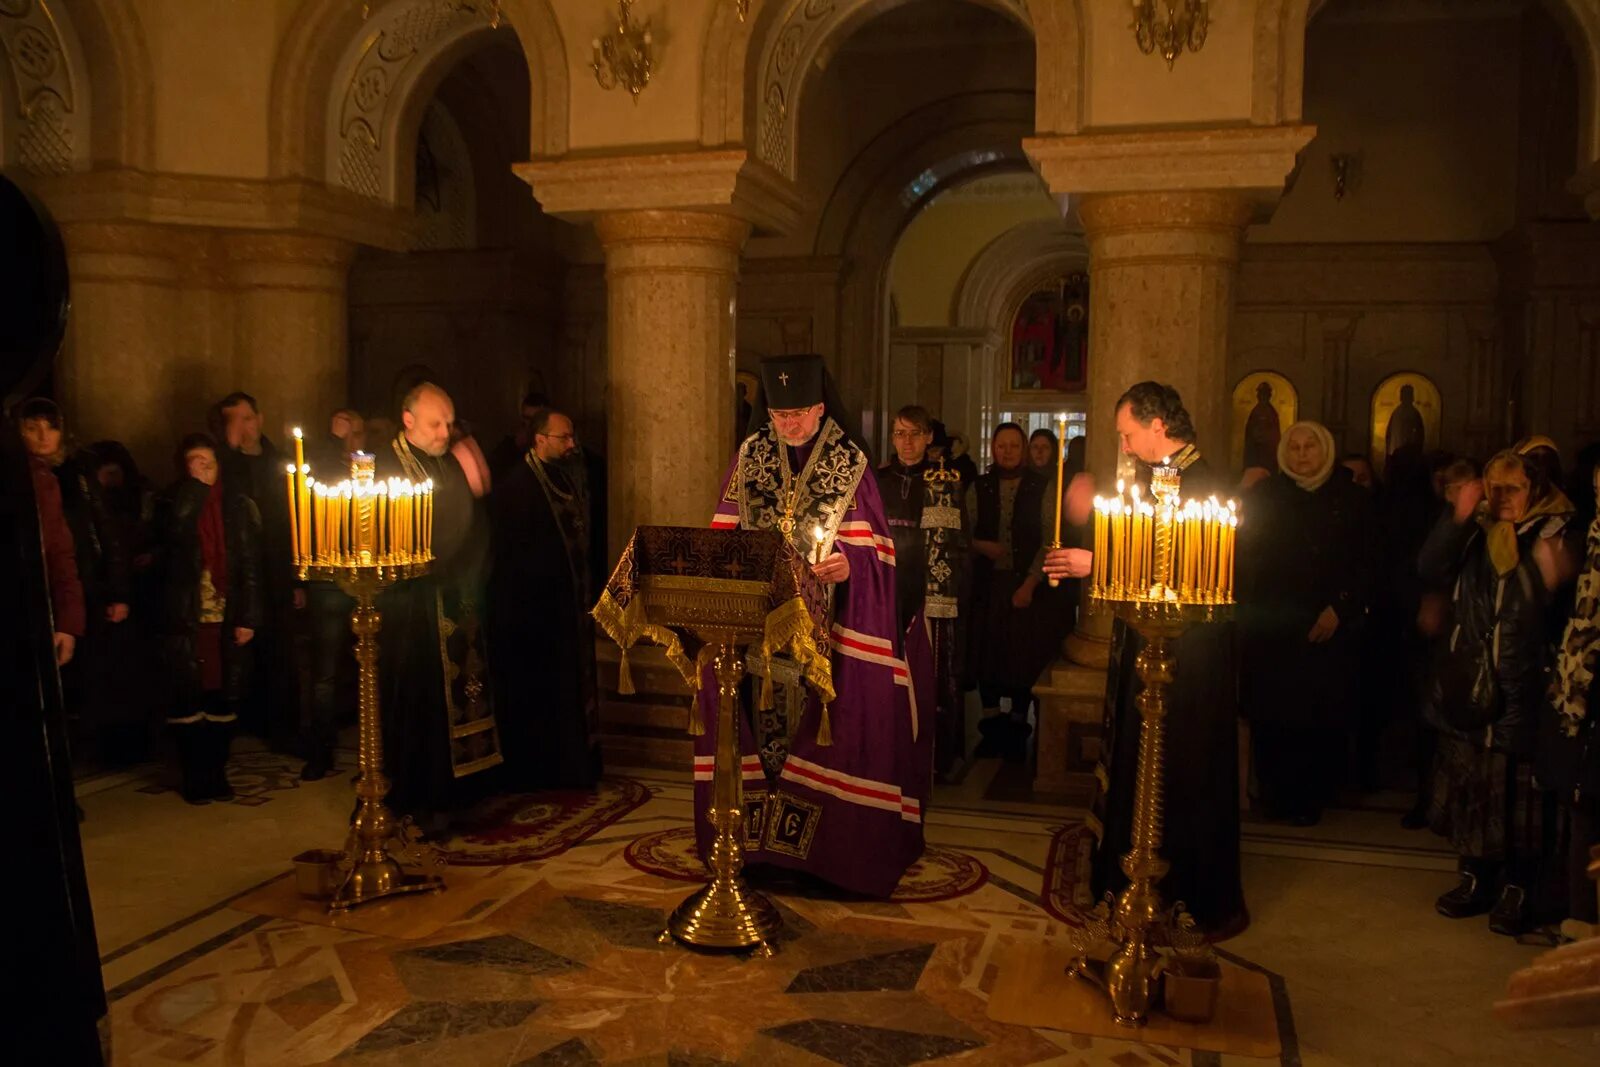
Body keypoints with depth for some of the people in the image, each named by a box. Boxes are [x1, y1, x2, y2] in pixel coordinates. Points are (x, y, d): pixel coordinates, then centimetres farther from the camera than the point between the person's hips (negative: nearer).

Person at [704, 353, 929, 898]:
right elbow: (724, 535, 10)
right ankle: (752, 829, 15)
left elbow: (871, 547, -4)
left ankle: (825, 840, 7)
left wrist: (848, 566, -23)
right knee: (761, 705, 3)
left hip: (823, 621, -2)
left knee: (820, 713, -4)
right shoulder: (750, 456, 7)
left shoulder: (850, 462, -1)